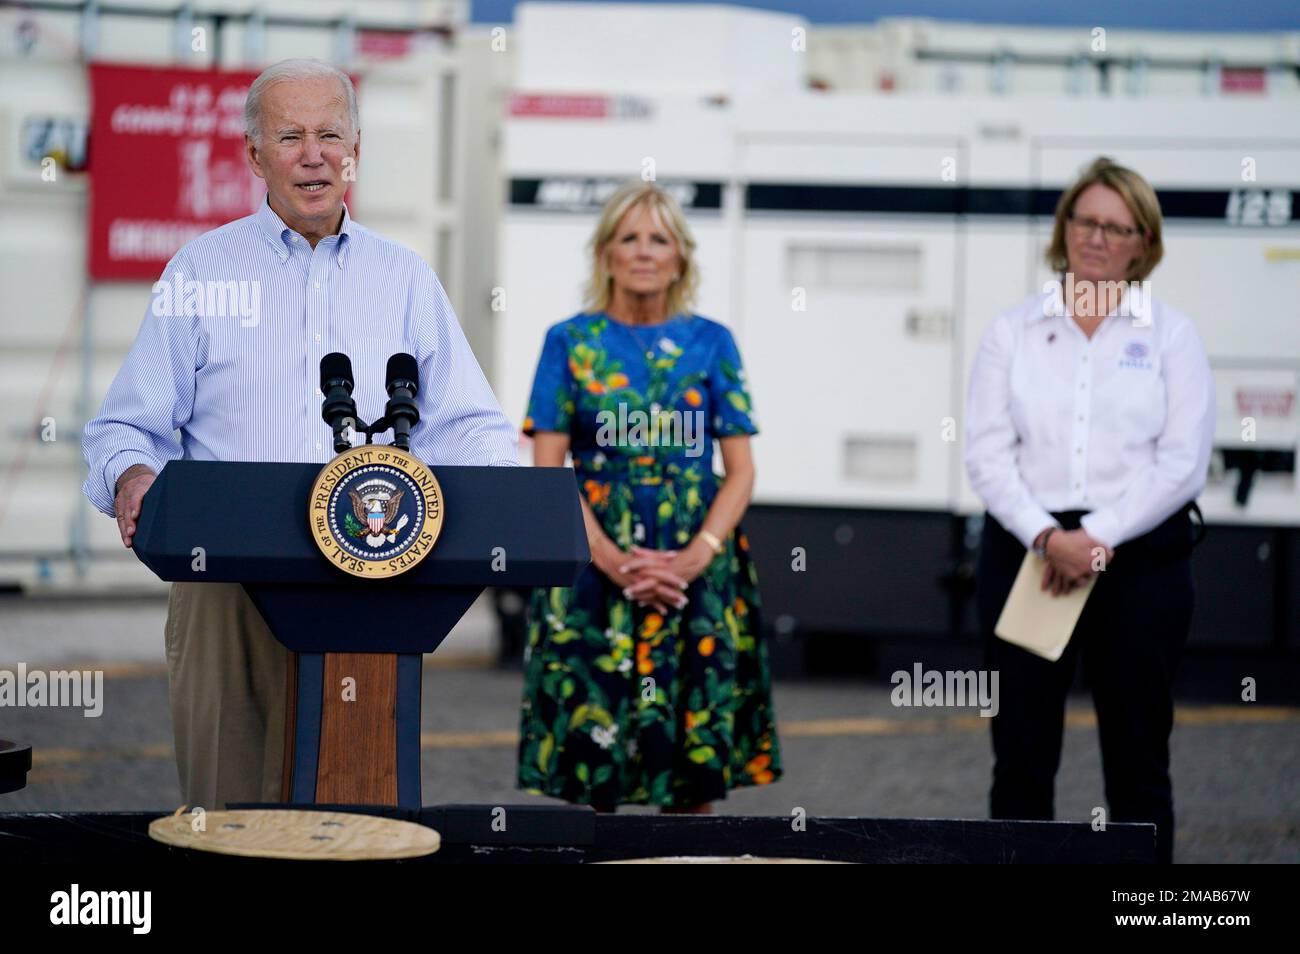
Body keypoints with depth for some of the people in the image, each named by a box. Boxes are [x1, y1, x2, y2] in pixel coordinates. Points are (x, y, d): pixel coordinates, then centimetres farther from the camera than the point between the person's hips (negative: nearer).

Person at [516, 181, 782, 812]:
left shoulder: (711, 344, 8)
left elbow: (740, 470, 4)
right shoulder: (571, 343, 5)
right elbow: (547, 469, -1)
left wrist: (698, 555, -12)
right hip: (594, 562, -1)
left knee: (695, 762, 0)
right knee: (591, 762, -5)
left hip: (697, 566, 1)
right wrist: (612, 560, -13)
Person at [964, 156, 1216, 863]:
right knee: (1022, 748, 4)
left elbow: (1182, 459, -5)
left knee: (1137, 751, 4)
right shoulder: (1013, 333, 6)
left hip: (1141, 557, -1)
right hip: (1026, 551, 1)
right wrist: (1047, 536, -16)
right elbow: (987, 454, -1)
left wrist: (1098, 538, -14)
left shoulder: (1170, 335, 4)